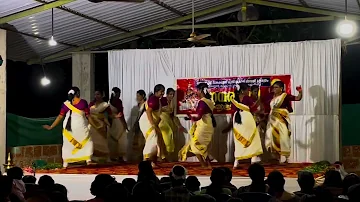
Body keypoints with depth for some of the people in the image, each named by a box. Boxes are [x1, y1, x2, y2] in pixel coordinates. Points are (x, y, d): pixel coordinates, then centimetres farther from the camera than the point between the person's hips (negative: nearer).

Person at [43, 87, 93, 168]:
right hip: (80, 127, -2)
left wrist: (51, 127, 5)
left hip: (69, 127, 2)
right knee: (88, 142, 16)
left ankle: (65, 164, 7)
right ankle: (88, 160, 6)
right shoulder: (83, 102, -6)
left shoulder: (66, 104, 0)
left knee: (67, 144, 10)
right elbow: (88, 116, -4)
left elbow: (60, 117, -1)